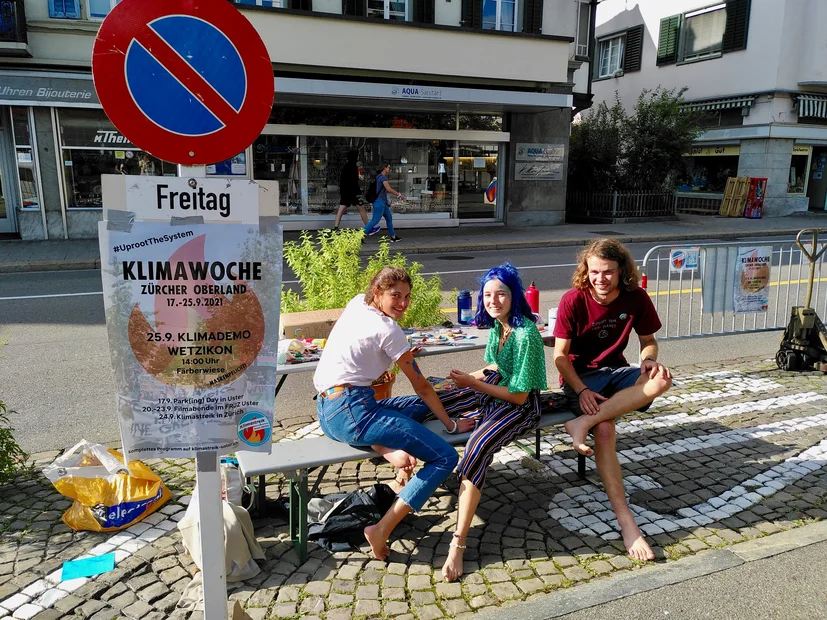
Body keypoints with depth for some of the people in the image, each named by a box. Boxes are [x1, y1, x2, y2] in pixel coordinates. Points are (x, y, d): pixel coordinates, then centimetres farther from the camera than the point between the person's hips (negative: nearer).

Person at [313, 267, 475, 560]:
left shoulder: (356, 303, 13)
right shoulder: (387, 329, -8)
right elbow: (421, 384, -1)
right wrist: (451, 424, 8)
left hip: (326, 413, 10)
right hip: (351, 411, -10)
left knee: (420, 406, 25)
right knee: (445, 457, -11)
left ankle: (383, 446, 2)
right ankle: (382, 531, -14)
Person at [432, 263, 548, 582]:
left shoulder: (525, 334, -24)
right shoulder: (497, 324, 2)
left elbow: (518, 395, -22)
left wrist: (473, 383, -19)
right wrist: (467, 377, 1)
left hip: (521, 407, -9)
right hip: (493, 390, 10)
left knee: (477, 447, -35)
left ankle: (458, 545, -32)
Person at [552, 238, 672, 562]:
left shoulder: (636, 298, -5)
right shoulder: (573, 300, -14)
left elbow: (648, 341, 8)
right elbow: (560, 355, -12)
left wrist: (649, 360, -16)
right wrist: (582, 391, -25)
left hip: (615, 369, 4)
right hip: (580, 376, -3)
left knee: (662, 380, -29)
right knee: (604, 431, -30)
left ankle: (583, 422, -31)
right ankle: (627, 523, -25)